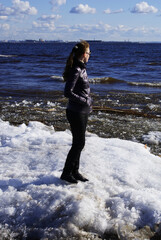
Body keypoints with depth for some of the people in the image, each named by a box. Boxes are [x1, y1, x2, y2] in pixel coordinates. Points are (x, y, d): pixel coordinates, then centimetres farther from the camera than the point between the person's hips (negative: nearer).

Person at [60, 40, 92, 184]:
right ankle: (66, 173, 11)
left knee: (79, 143, 14)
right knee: (79, 143, -2)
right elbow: (68, 92, -23)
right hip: (76, 112, -9)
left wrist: (88, 102, 11)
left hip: (83, 112, 9)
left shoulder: (82, 68, 10)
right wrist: (84, 100, -17)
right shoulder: (76, 70, -19)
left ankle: (75, 171, 25)